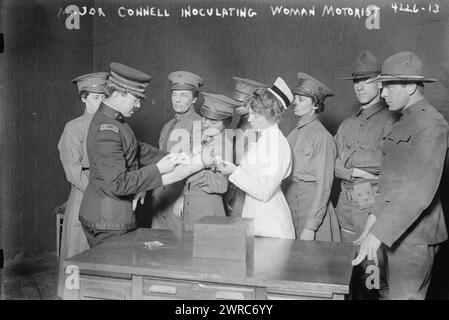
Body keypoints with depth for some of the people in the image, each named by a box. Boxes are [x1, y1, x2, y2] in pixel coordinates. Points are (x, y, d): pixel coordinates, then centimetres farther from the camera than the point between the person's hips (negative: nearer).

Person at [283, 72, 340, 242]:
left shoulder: (322, 137, -11)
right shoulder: (294, 134, 8)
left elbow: (323, 186, -12)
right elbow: (285, 175, 9)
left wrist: (310, 227, -15)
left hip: (311, 204, -6)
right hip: (289, 202, 6)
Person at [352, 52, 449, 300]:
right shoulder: (404, 122, 16)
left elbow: (420, 190, -24)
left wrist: (379, 233, -26)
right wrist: (375, 215, 12)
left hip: (414, 233, -9)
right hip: (396, 228, 9)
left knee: (405, 295, -2)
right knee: (396, 291, 16)